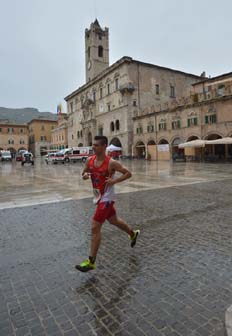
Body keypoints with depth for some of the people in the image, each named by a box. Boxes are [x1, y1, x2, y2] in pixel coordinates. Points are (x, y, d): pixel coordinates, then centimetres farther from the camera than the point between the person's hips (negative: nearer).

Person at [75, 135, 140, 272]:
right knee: (113, 220, 25)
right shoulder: (90, 160, -1)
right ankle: (133, 233, 51)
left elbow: (128, 173, -12)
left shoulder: (111, 163, -19)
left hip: (107, 198, -8)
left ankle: (91, 262, 6)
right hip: (99, 197, 8)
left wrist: (114, 181, -22)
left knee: (95, 227, -8)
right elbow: (84, 173, 14)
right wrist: (85, 175, -10)